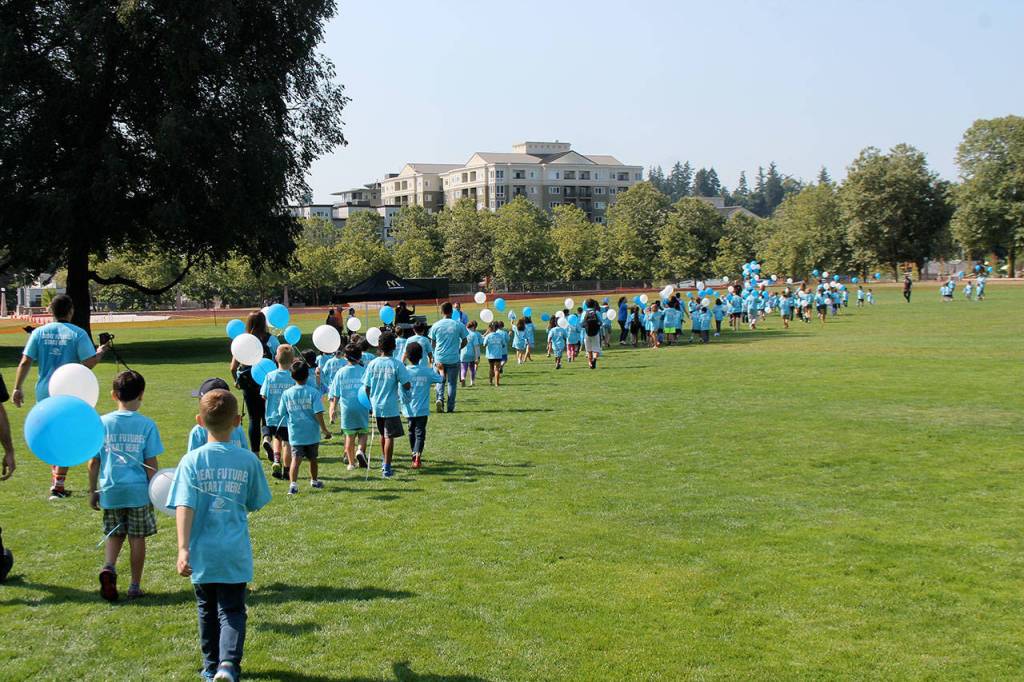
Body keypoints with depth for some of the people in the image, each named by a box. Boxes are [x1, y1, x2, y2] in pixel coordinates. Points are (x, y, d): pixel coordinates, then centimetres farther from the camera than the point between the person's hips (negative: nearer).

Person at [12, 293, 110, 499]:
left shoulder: (39, 332, 2)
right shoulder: (78, 334, -8)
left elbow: (25, 362, -2)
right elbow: (89, 363, -14)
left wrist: (17, 388, 2)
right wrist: (101, 352, 5)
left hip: (44, 393, 3)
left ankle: (55, 480, 23)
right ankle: (58, 485, 1)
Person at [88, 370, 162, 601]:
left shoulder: (102, 423, -3)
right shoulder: (147, 425, -7)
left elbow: (94, 462, 1)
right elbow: (151, 464, -6)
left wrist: (92, 491, 12)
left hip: (110, 491, 2)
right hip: (138, 491, -2)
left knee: (114, 535, 18)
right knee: (137, 538, 10)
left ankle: (108, 567, -8)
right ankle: (135, 586, 15)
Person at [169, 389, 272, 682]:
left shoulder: (191, 461, -8)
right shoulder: (248, 459, -5)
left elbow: (184, 507, -16)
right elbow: (255, 504, 5)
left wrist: (183, 549, -18)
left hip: (202, 552, 1)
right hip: (235, 553, -1)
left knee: (207, 610, 19)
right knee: (232, 611, 7)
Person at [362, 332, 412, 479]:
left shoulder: (372, 364, -3)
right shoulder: (397, 365, -12)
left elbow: (366, 387, 1)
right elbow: (406, 386, -12)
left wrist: (370, 402, 16)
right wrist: (400, 384, 10)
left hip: (376, 406, 4)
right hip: (391, 407, -4)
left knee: (383, 434, 22)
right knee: (389, 437, 1)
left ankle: (384, 461, 38)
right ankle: (386, 468, -1)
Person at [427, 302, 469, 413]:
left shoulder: (436, 325, -3)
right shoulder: (458, 325, -6)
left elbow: (433, 343, 5)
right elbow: (464, 341, 2)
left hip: (439, 358, 1)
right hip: (453, 359, -1)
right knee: (452, 383, 9)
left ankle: (440, 398, -7)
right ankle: (450, 407, 10)